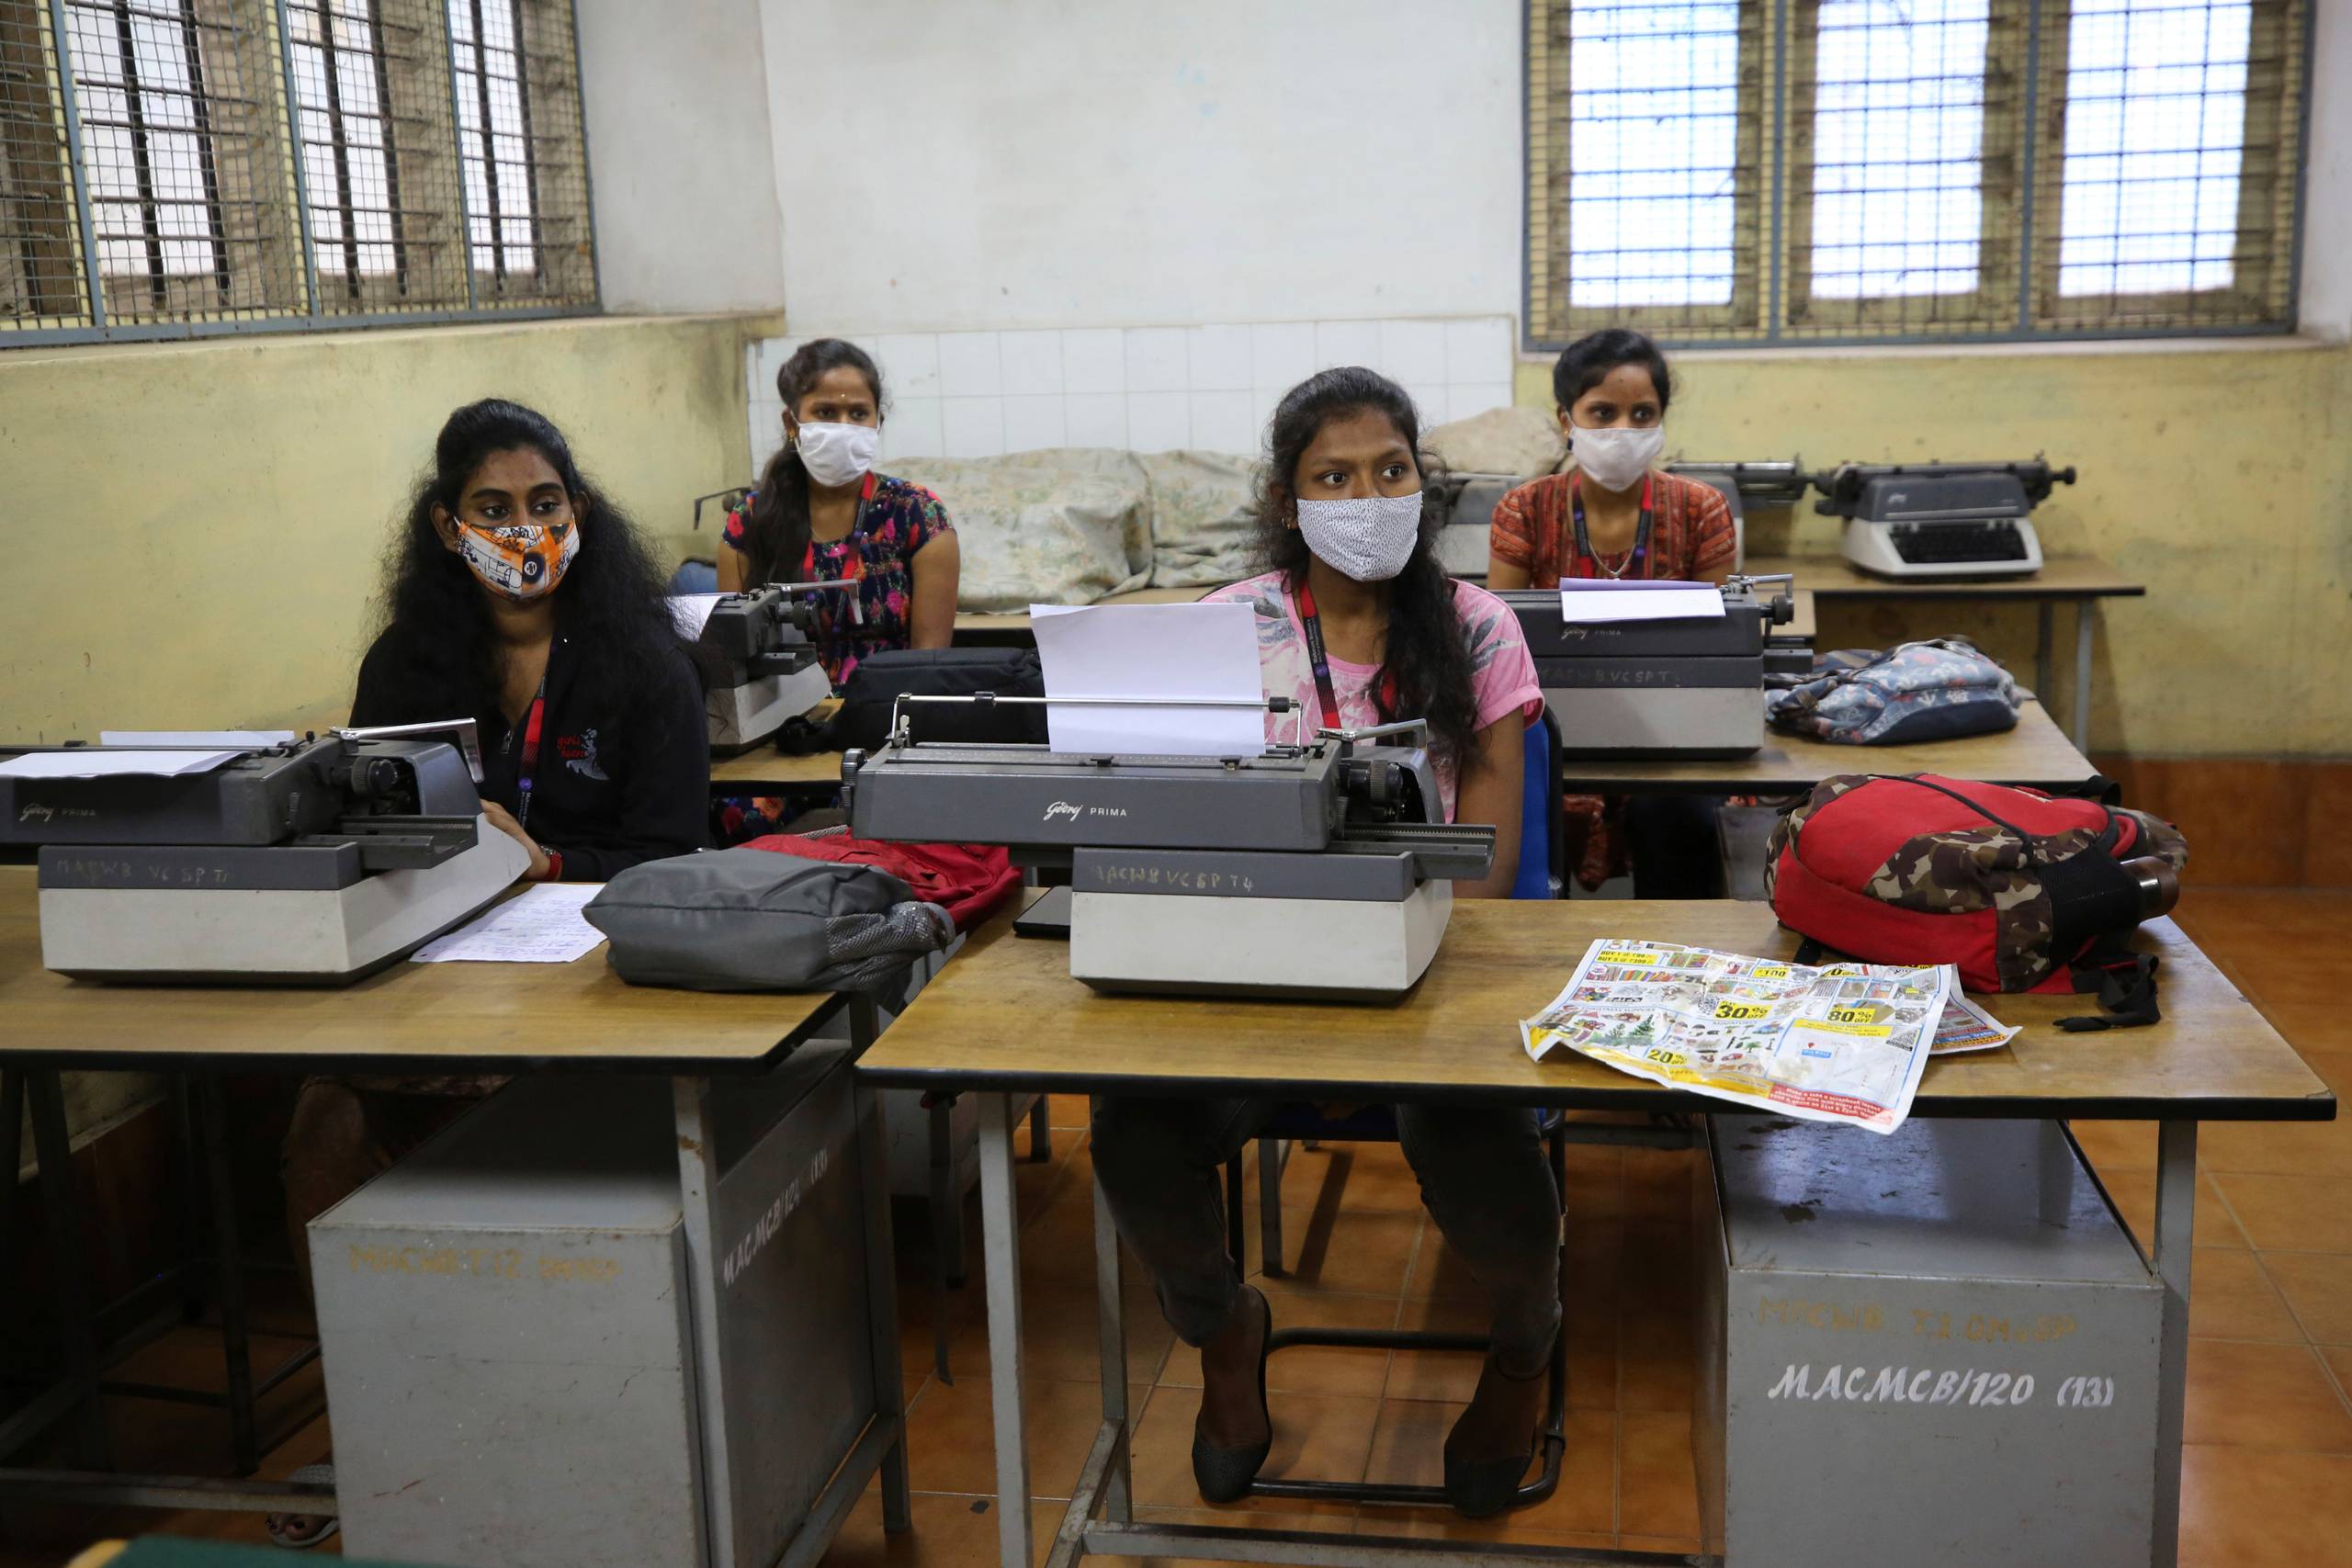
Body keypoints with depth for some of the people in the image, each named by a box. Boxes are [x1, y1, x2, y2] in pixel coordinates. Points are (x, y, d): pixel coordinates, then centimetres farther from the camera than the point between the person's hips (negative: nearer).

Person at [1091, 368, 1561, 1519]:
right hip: (1262, 962, 1)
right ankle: (1223, 1329, 11)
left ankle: (1523, 1346, 8)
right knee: (1137, 1131, -27)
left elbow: (1484, 861, -1)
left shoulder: (1473, 631, 5)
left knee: (1471, 1138, -33)